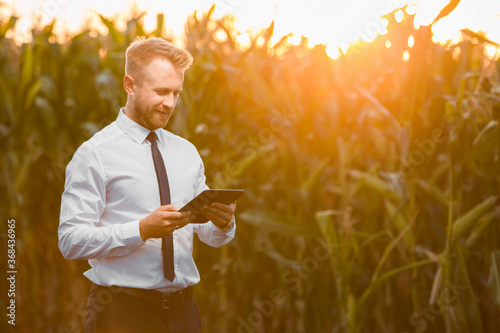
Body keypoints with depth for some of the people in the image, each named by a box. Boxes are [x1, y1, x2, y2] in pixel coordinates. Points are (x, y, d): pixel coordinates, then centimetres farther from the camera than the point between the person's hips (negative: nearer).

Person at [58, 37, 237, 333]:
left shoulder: (187, 153, 13)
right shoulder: (95, 155, -6)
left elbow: (210, 235, 12)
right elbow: (71, 240, -14)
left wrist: (223, 222, -10)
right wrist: (143, 229, -22)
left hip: (182, 309, 5)